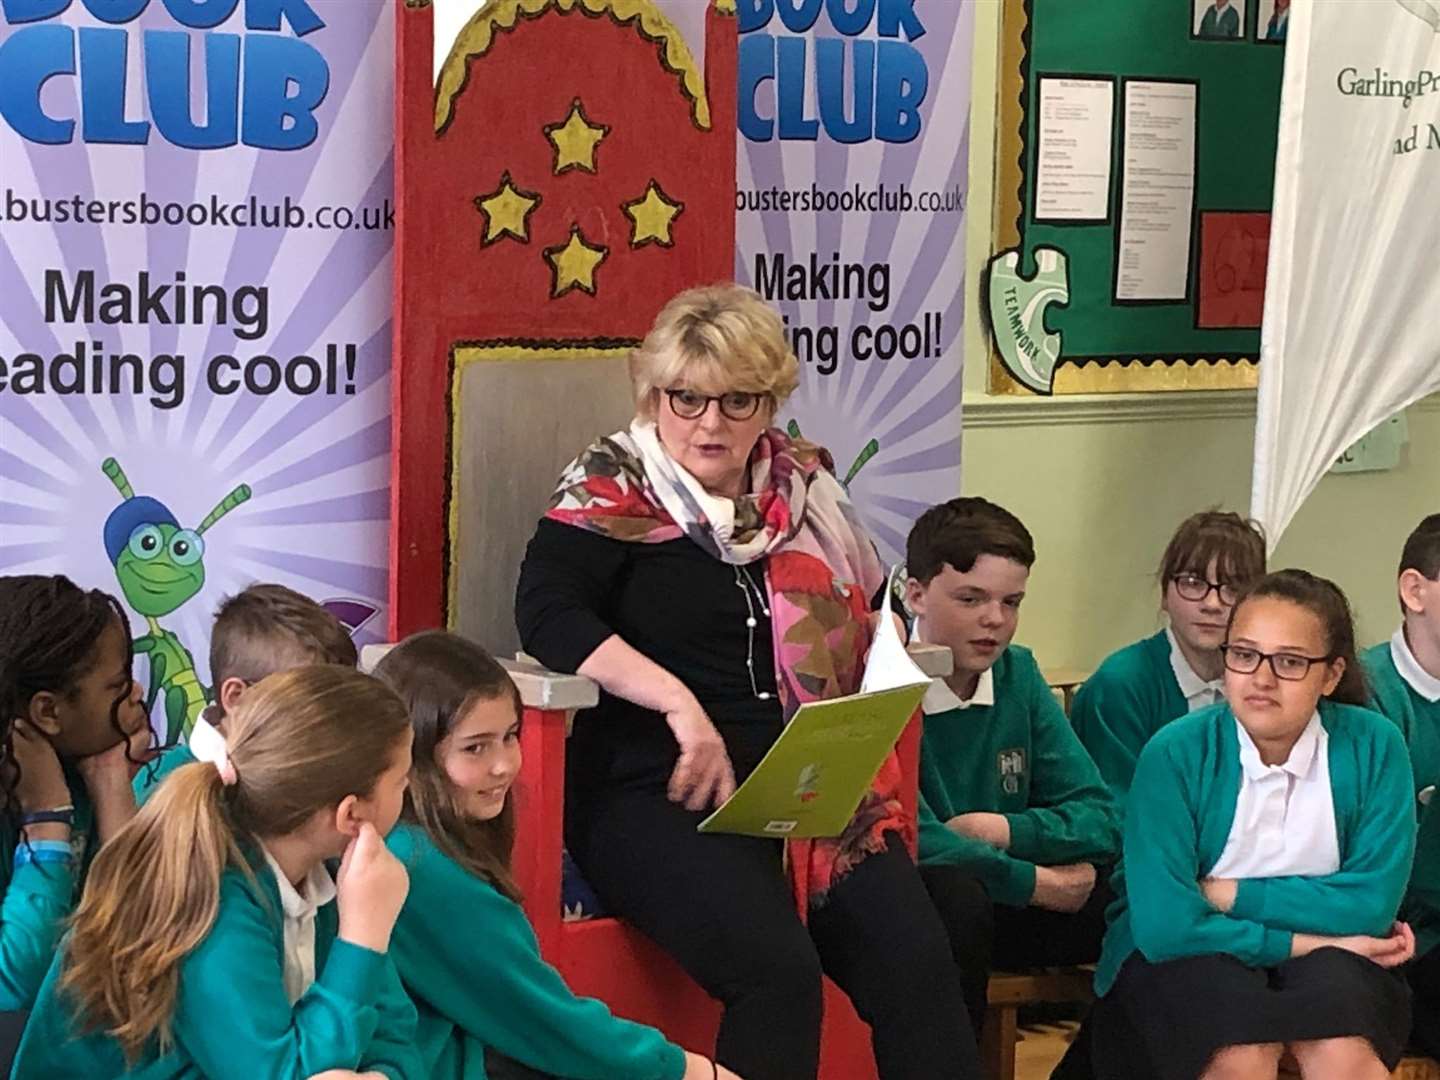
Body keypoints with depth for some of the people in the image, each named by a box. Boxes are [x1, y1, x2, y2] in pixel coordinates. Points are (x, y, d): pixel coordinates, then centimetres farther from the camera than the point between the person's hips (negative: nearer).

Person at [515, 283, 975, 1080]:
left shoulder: (805, 488, 16)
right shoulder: (611, 492, 2)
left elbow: (871, 616, 28)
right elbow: (547, 615, -14)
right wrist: (679, 702, -23)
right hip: (660, 796, -4)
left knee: (916, 961, -20)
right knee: (778, 969, -30)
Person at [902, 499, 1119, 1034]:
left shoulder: (1018, 676, 7)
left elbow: (1099, 823, 3)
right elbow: (911, 839, -24)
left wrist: (1002, 830, -13)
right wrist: (1036, 883, -16)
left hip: (997, 910, 6)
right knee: (956, 894, -36)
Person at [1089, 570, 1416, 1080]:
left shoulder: (1372, 744, -9)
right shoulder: (1175, 753, -16)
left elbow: (1374, 900, -12)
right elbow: (1165, 925, -21)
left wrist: (1230, 895, -14)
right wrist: (1304, 940, -19)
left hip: (1324, 949, 1)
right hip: (1183, 951, -1)